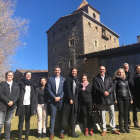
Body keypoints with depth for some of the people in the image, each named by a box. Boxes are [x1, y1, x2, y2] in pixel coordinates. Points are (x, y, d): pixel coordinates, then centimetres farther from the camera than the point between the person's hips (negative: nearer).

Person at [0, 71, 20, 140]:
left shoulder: (16, 85, 12)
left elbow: (17, 94, 3)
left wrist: (13, 101, -12)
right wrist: (8, 101, -15)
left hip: (12, 106, 3)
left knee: (8, 122, 10)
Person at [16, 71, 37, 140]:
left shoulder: (32, 85, 12)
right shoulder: (21, 83, 5)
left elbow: (35, 95, 9)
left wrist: (35, 104, 0)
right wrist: (17, 102, -10)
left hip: (29, 104, 2)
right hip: (22, 104, -2)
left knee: (27, 120, 7)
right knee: (21, 120, 2)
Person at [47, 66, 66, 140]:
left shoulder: (63, 79, 10)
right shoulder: (50, 79, 9)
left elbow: (64, 90, 4)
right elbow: (49, 89, 1)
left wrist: (60, 97, -8)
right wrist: (54, 97, -9)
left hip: (61, 100, 1)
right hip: (52, 100, 0)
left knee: (61, 116, 6)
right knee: (52, 116, 2)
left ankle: (61, 132, 17)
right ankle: (52, 133, 12)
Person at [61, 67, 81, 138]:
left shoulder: (77, 79, 14)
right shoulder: (68, 79, -2)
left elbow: (78, 89, 13)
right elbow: (68, 89, -9)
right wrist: (70, 99, -13)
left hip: (76, 99, 5)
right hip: (69, 99, -5)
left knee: (74, 115, 8)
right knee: (66, 114, -3)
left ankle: (73, 131, 15)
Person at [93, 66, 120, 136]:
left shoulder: (109, 78, 16)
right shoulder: (96, 78, 7)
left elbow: (112, 86, 6)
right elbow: (95, 87, -5)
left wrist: (108, 92, -12)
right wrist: (103, 92, -15)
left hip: (109, 98, 2)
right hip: (101, 99, -2)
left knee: (112, 113, 4)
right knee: (103, 114, 5)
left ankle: (113, 129, 15)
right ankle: (104, 130, 14)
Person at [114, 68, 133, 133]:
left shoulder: (126, 80, 15)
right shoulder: (116, 80, 2)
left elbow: (128, 90, 17)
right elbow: (114, 90, -3)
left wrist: (130, 98, 12)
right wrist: (115, 99, -9)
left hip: (126, 98, 4)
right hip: (119, 98, -4)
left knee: (126, 113, 5)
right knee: (121, 112, -3)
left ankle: (126, 127, 16)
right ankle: (121, 127, 8)